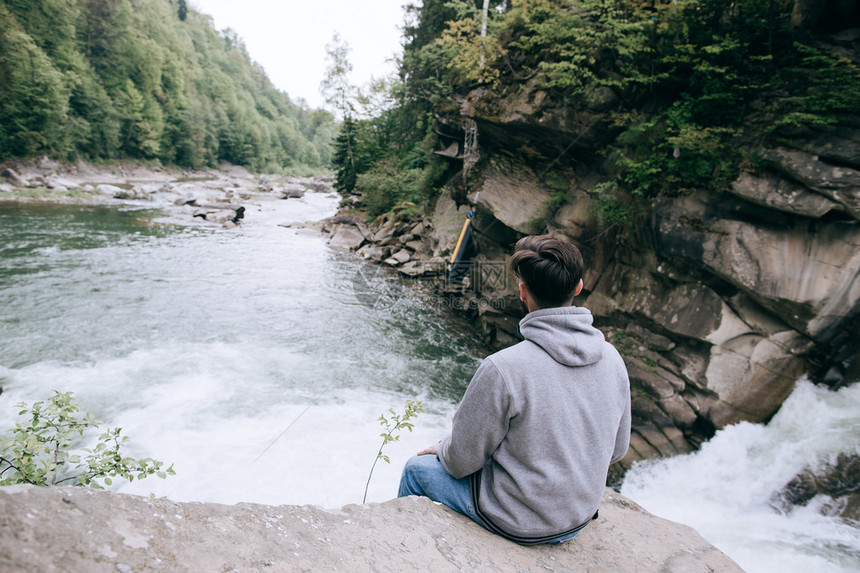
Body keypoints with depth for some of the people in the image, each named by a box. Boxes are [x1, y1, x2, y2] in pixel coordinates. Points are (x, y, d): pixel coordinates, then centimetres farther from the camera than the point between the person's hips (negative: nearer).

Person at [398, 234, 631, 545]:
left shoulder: (502, 368, -31)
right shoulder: (612, 358, -11)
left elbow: (463, 459, -18)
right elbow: (617, 448, 3)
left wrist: (442, 451, 4)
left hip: (519, 523, -6)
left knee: (417, 468, 17)